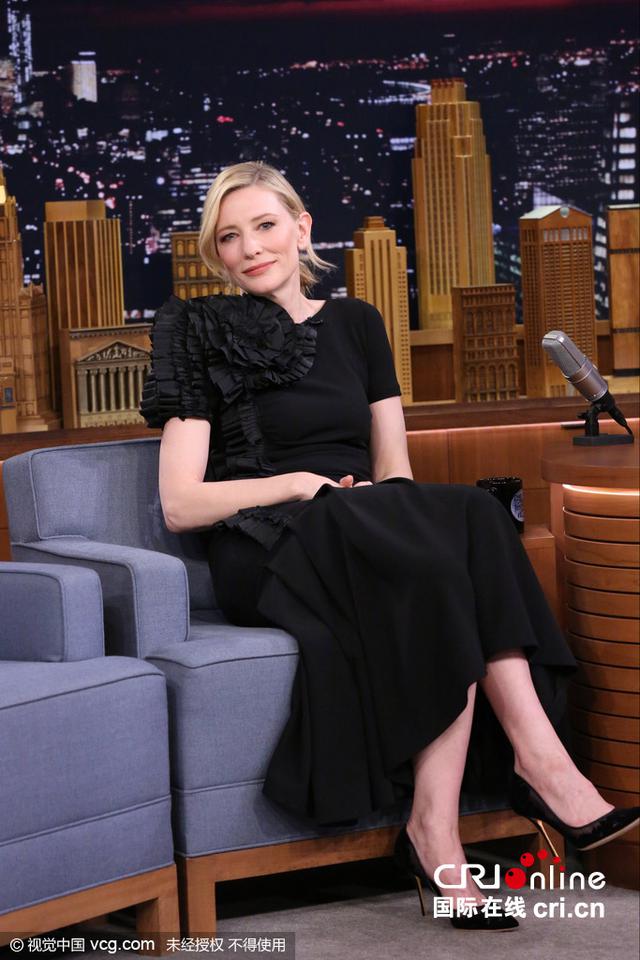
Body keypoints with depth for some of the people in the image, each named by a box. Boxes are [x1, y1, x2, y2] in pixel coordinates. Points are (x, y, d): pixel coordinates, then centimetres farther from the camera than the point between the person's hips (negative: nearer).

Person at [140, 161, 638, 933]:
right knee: (468, 515, -32)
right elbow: (179, 506, 0)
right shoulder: (206, 339, 7)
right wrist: (297, 483, -11)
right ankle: (544, 765, -36)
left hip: (371, 541, 4)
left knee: (465, 521, -33)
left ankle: (435, 832, -40)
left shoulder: (355, 325, 20)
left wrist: (398, 508, -6)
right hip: (267, 556, -4)